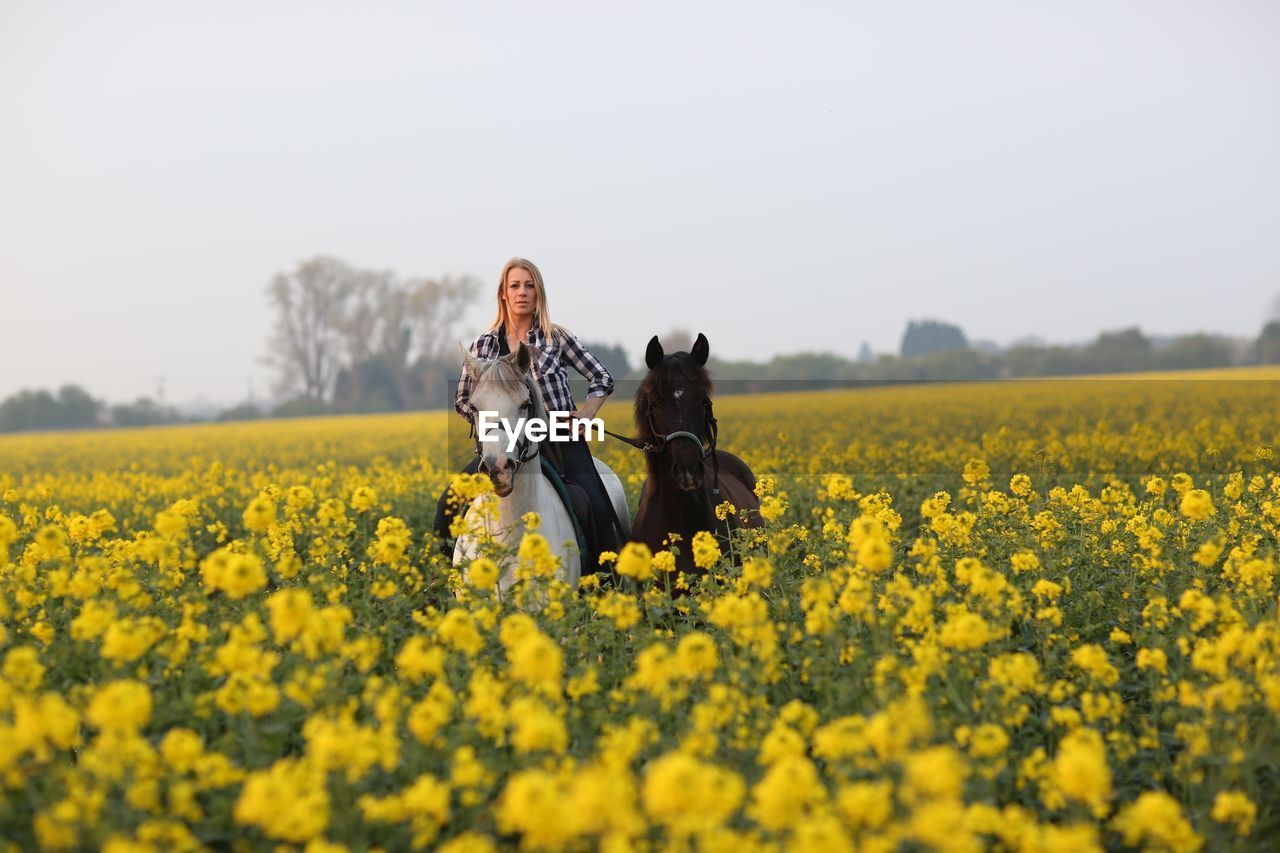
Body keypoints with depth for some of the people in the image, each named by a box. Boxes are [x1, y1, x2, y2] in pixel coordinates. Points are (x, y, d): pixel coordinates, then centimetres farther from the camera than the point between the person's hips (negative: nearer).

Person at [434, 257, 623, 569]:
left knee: (597, 509, -24)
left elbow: (602, 379, 9)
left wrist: (585, 417, -5)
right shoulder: (483, 345, 10)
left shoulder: (557, 338, 5)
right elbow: (463, 400, 15)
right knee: (451, 502, -19)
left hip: (560, 439, -1)